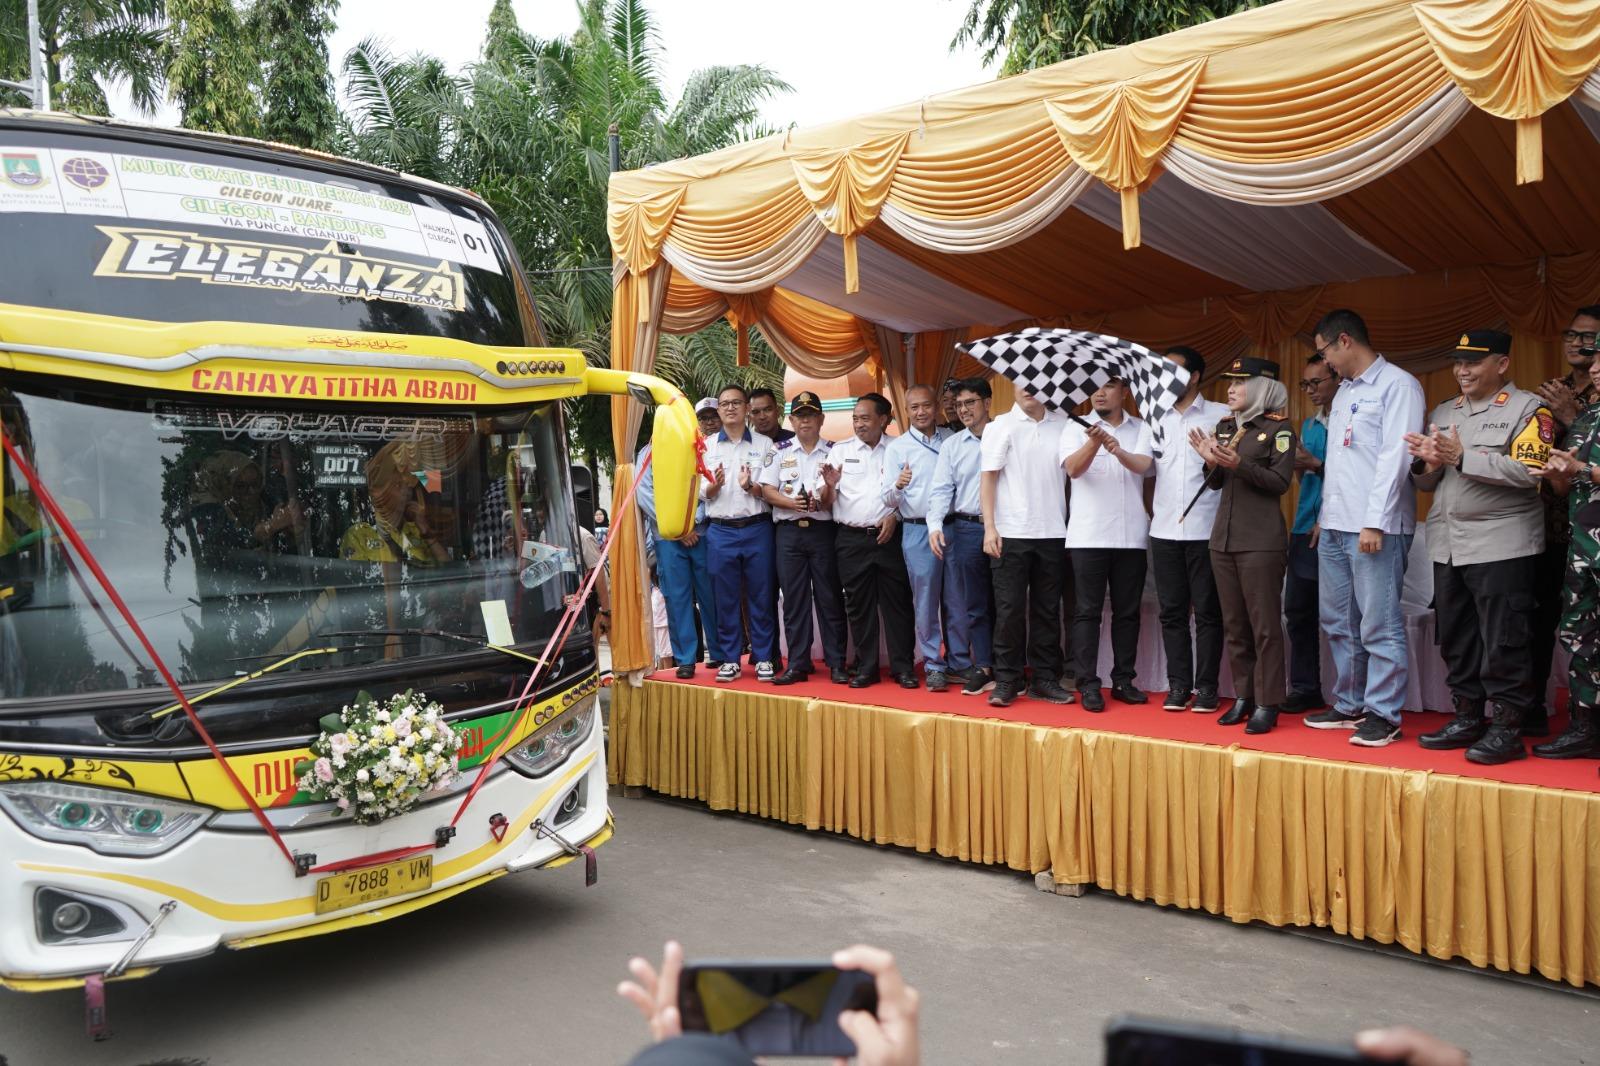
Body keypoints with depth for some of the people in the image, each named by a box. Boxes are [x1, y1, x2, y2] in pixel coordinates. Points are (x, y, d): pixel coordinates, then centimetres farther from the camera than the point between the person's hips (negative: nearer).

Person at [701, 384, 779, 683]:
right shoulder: (707, 446, 11)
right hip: (721, 531, 1)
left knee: (761, 597, 1)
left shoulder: (764, 444, 7)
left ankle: (765, 658, 10)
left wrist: (751, 487, -15)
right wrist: (715, 484, -14)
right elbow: (703, 493, 7)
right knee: (725, 598, 3)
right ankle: (729, 660, 12)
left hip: (757, 528, -1)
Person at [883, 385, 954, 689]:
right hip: (918, 530, -2)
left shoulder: (952, 439, 9)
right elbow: (889, 499, 0)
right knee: (925, 601, 0)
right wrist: (898, 486, -22)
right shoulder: (898, 447, 3)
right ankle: (933, 666, 7)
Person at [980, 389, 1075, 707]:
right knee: (1010, 609, 0)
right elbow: (988, 478, -1)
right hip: (1012, 534, -3)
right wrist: (989, 528, -10)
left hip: (1052, 534, 3)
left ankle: (1044, 678, 17)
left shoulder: (1063, 424, 7)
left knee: (1047, 609, 8)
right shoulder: (1001, 426, 1)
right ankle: (1007, 681, 8)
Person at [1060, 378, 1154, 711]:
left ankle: (1123, 680, 18)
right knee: (1088, 611, -1)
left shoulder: (1141, 429, 8)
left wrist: (1118, 450, -32)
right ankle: (1088, 684, 3)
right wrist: (1094, 443, -34)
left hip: (1131, 536, 2)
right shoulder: (1076, 429, 3)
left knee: (1127, 611, 9)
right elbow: (1073, 468, -14)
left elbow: (1143, 465, -10)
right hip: (1088, 536, -2)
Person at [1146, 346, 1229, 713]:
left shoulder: (1221, 415, 1)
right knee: (1172, 611, 7)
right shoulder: (1155, 419, 13)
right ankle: (1178, 684, 13)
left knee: (1207, 611, 2)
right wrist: (1151, 507, 5)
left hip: (1206, 528, -4)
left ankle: (1206, 686, 9)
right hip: (1165, 530, 4)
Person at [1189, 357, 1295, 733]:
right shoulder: (1224, 426, 12)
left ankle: (1267, 704, 4)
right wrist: (1212, 460, -5)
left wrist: (1239, 464, -23)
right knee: (1234, 624, 11)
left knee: (1264, 625, -3)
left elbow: (1280, 482, -12)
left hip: (1261, 542, -6)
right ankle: (1243, 696, 19)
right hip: (1223, 538, 6)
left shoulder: (1278, 428, -5)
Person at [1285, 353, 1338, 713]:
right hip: (1304, 530, 7)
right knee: (1298, 610, 9)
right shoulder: (1308, 425, 18)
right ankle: (1304, 690, 18)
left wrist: (1316, 465, -15)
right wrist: (1298, 464, -2)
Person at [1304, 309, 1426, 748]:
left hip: (1375, 527, -8)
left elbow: (1396, 457, -13)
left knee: (1379, 625, -3)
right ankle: (1349, 705, 23)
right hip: (1336, 526, 8)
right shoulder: (1344, 390, 19)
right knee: (1338, 622, 12)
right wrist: (1325, 514, 15)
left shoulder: (1397, 385, -6)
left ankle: (1383, 714, 4)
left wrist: (1375, 522, -18)